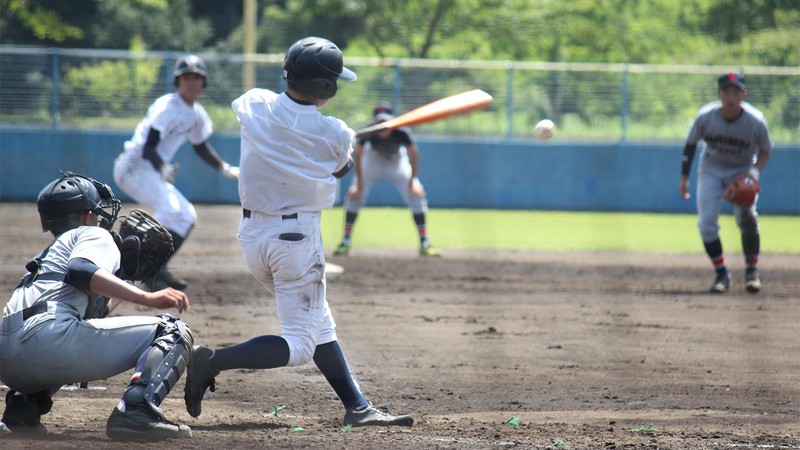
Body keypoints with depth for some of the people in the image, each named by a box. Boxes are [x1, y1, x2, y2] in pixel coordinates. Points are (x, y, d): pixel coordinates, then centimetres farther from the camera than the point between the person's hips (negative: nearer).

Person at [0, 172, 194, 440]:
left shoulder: (48, 254, 38)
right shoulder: (95, 235, 15)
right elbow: (81, 272, -10)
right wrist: (146, 298, -15)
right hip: (49, 341, -8)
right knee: (173, 332, -1)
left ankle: (23, 404, 13)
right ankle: (136, 411, -28)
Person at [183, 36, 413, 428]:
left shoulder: (253, 105, -6)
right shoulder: (334, 135, -14)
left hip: (251, 234, 7)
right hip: (297, 237, -6)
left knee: (319, 326, 19)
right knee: (300, 345, -2)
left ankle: (357, 407, 20)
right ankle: (213, 362, -18)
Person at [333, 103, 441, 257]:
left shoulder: (402, 132, -34)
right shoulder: (367, 133, -32)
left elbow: (414, 154, -19)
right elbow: (358, 156, -19)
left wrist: (412, 181, -20)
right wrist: (359, 185, -18)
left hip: (397, 163, 0)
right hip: (372, 162, 0)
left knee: (417, 194, -12)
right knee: (353, 195, -12)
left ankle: (424, 244, -1)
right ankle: (345, 242, 0)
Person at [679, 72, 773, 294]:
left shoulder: (756, 121, -23)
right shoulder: (706, 116, -21)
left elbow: (765, 150, -6)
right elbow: (690, 144, -3)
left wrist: (754, 172, -24)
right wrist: (684, 178, -2)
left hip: (742, 171, -2)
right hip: (711, 170, 2)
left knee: (746, 216, -22)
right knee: (706, 223, -9)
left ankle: (752, 270, -4)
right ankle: (721, 274, 8)